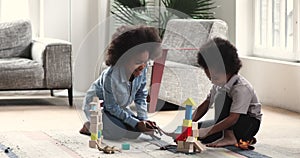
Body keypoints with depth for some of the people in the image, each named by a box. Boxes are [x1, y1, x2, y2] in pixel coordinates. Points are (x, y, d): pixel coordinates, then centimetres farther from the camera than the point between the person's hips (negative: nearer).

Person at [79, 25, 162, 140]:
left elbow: (141, 94, -2)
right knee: (116, 133, -28)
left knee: (135, 132, -7)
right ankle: (89, 126, 2)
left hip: (118, 107, 7)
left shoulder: (142, 70, -21)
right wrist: (135, 123, -27)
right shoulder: (110, 76, -38)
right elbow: (111, 107, -27)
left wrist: (143, 118, -14)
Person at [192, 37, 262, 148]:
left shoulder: (241, 88, -28)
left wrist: (208, 131, -39)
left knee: (221, 96, -27)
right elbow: (205, 106, 2)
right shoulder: (218, 84, -3)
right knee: (196, 130, -8)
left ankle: (229, 137, -24)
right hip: (229, 123, 9)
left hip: (250, 123, -9)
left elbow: (233, 118, -35)